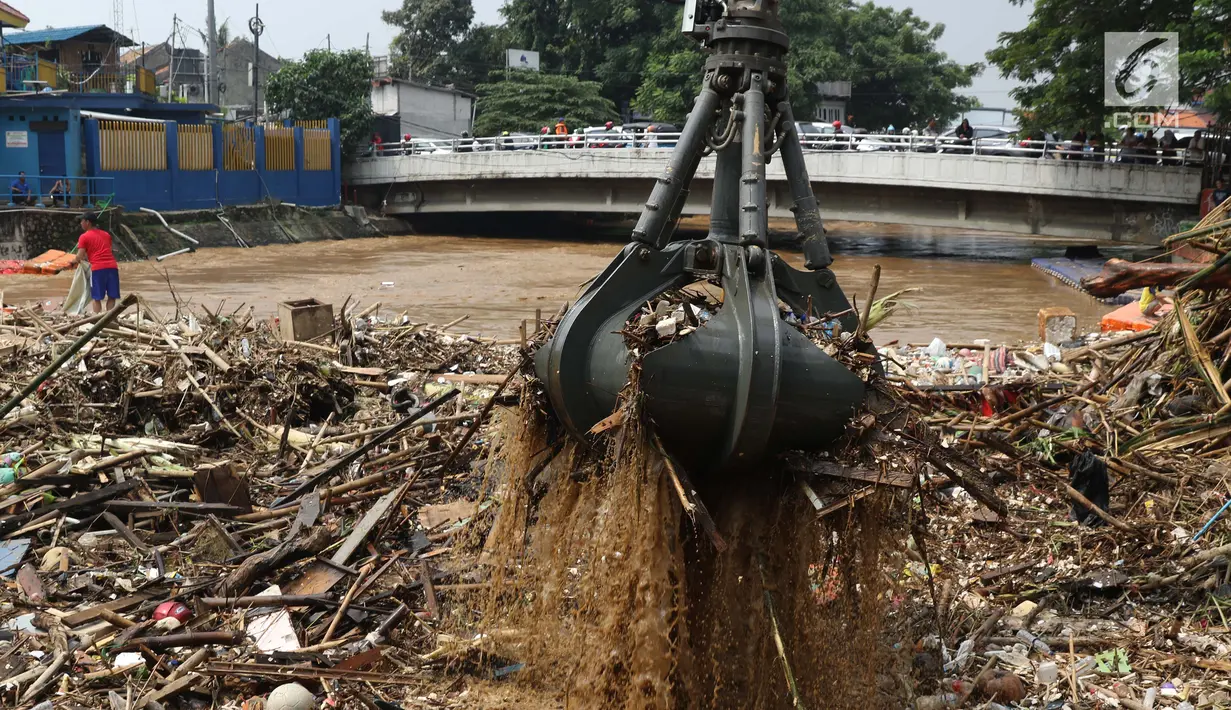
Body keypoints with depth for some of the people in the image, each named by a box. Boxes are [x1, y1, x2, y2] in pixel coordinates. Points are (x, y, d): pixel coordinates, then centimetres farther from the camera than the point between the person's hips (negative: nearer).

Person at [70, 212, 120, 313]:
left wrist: (74, 260, 20)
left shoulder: (84, 237, 6)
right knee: (111, 297, 5)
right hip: (112, 266, 4)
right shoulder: (106, 235, 23)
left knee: (97, 298, 2)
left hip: (98, 268, -4)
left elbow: (79, 257, -1)